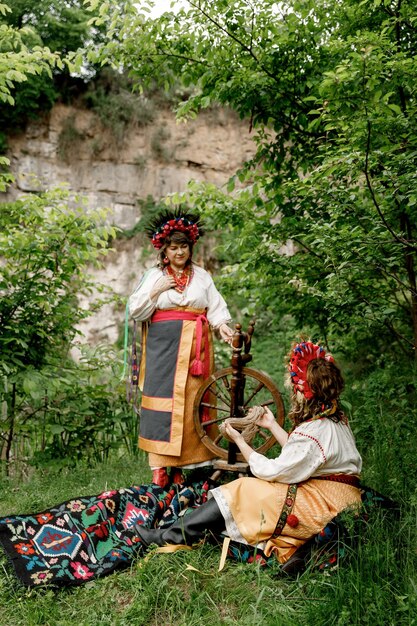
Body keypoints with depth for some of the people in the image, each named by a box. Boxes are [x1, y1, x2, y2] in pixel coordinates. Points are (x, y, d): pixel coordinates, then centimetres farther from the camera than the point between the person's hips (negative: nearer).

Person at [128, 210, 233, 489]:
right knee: (163, 399, -5)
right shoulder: (154, 276, 9)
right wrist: (157, 291, -7)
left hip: (194, 348, 1)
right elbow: (135, 311, 3)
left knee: (191, 400, 0)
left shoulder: (202, 275, 12)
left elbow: (216, 307, 4)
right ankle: (160, 466, 1)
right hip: (163, 347, -1)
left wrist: (222, 325, -15)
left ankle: (183, 464, 9)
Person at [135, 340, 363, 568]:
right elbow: (298, 454, 13)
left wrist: (239, 441, -6)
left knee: (242, 492, -9)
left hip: (324, 505, -9)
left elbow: (271, 471, -16)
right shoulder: (337, 420, 7)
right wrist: (272, 425, 15)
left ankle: (170, 537, -3)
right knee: (250, 487, 1)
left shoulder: (313, 432, -23)